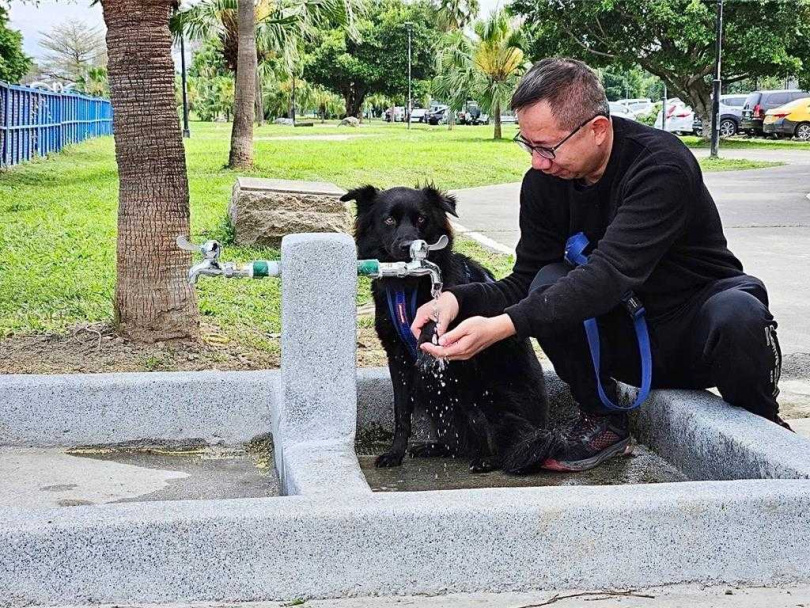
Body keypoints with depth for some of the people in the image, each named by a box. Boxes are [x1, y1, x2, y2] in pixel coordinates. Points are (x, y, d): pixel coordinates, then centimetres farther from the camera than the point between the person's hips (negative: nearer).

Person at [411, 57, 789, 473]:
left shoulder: (662, 165, -27)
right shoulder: (544, 182, -7)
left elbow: (611, 273, -38)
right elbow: (524, 282, -4)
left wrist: (501, 326, -45)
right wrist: (458, 299, -25)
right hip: (626, 341, 4)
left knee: (737, 313, -37)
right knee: (550, 284, -23)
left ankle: (762, 424, -6)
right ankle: (602, 421, -4)